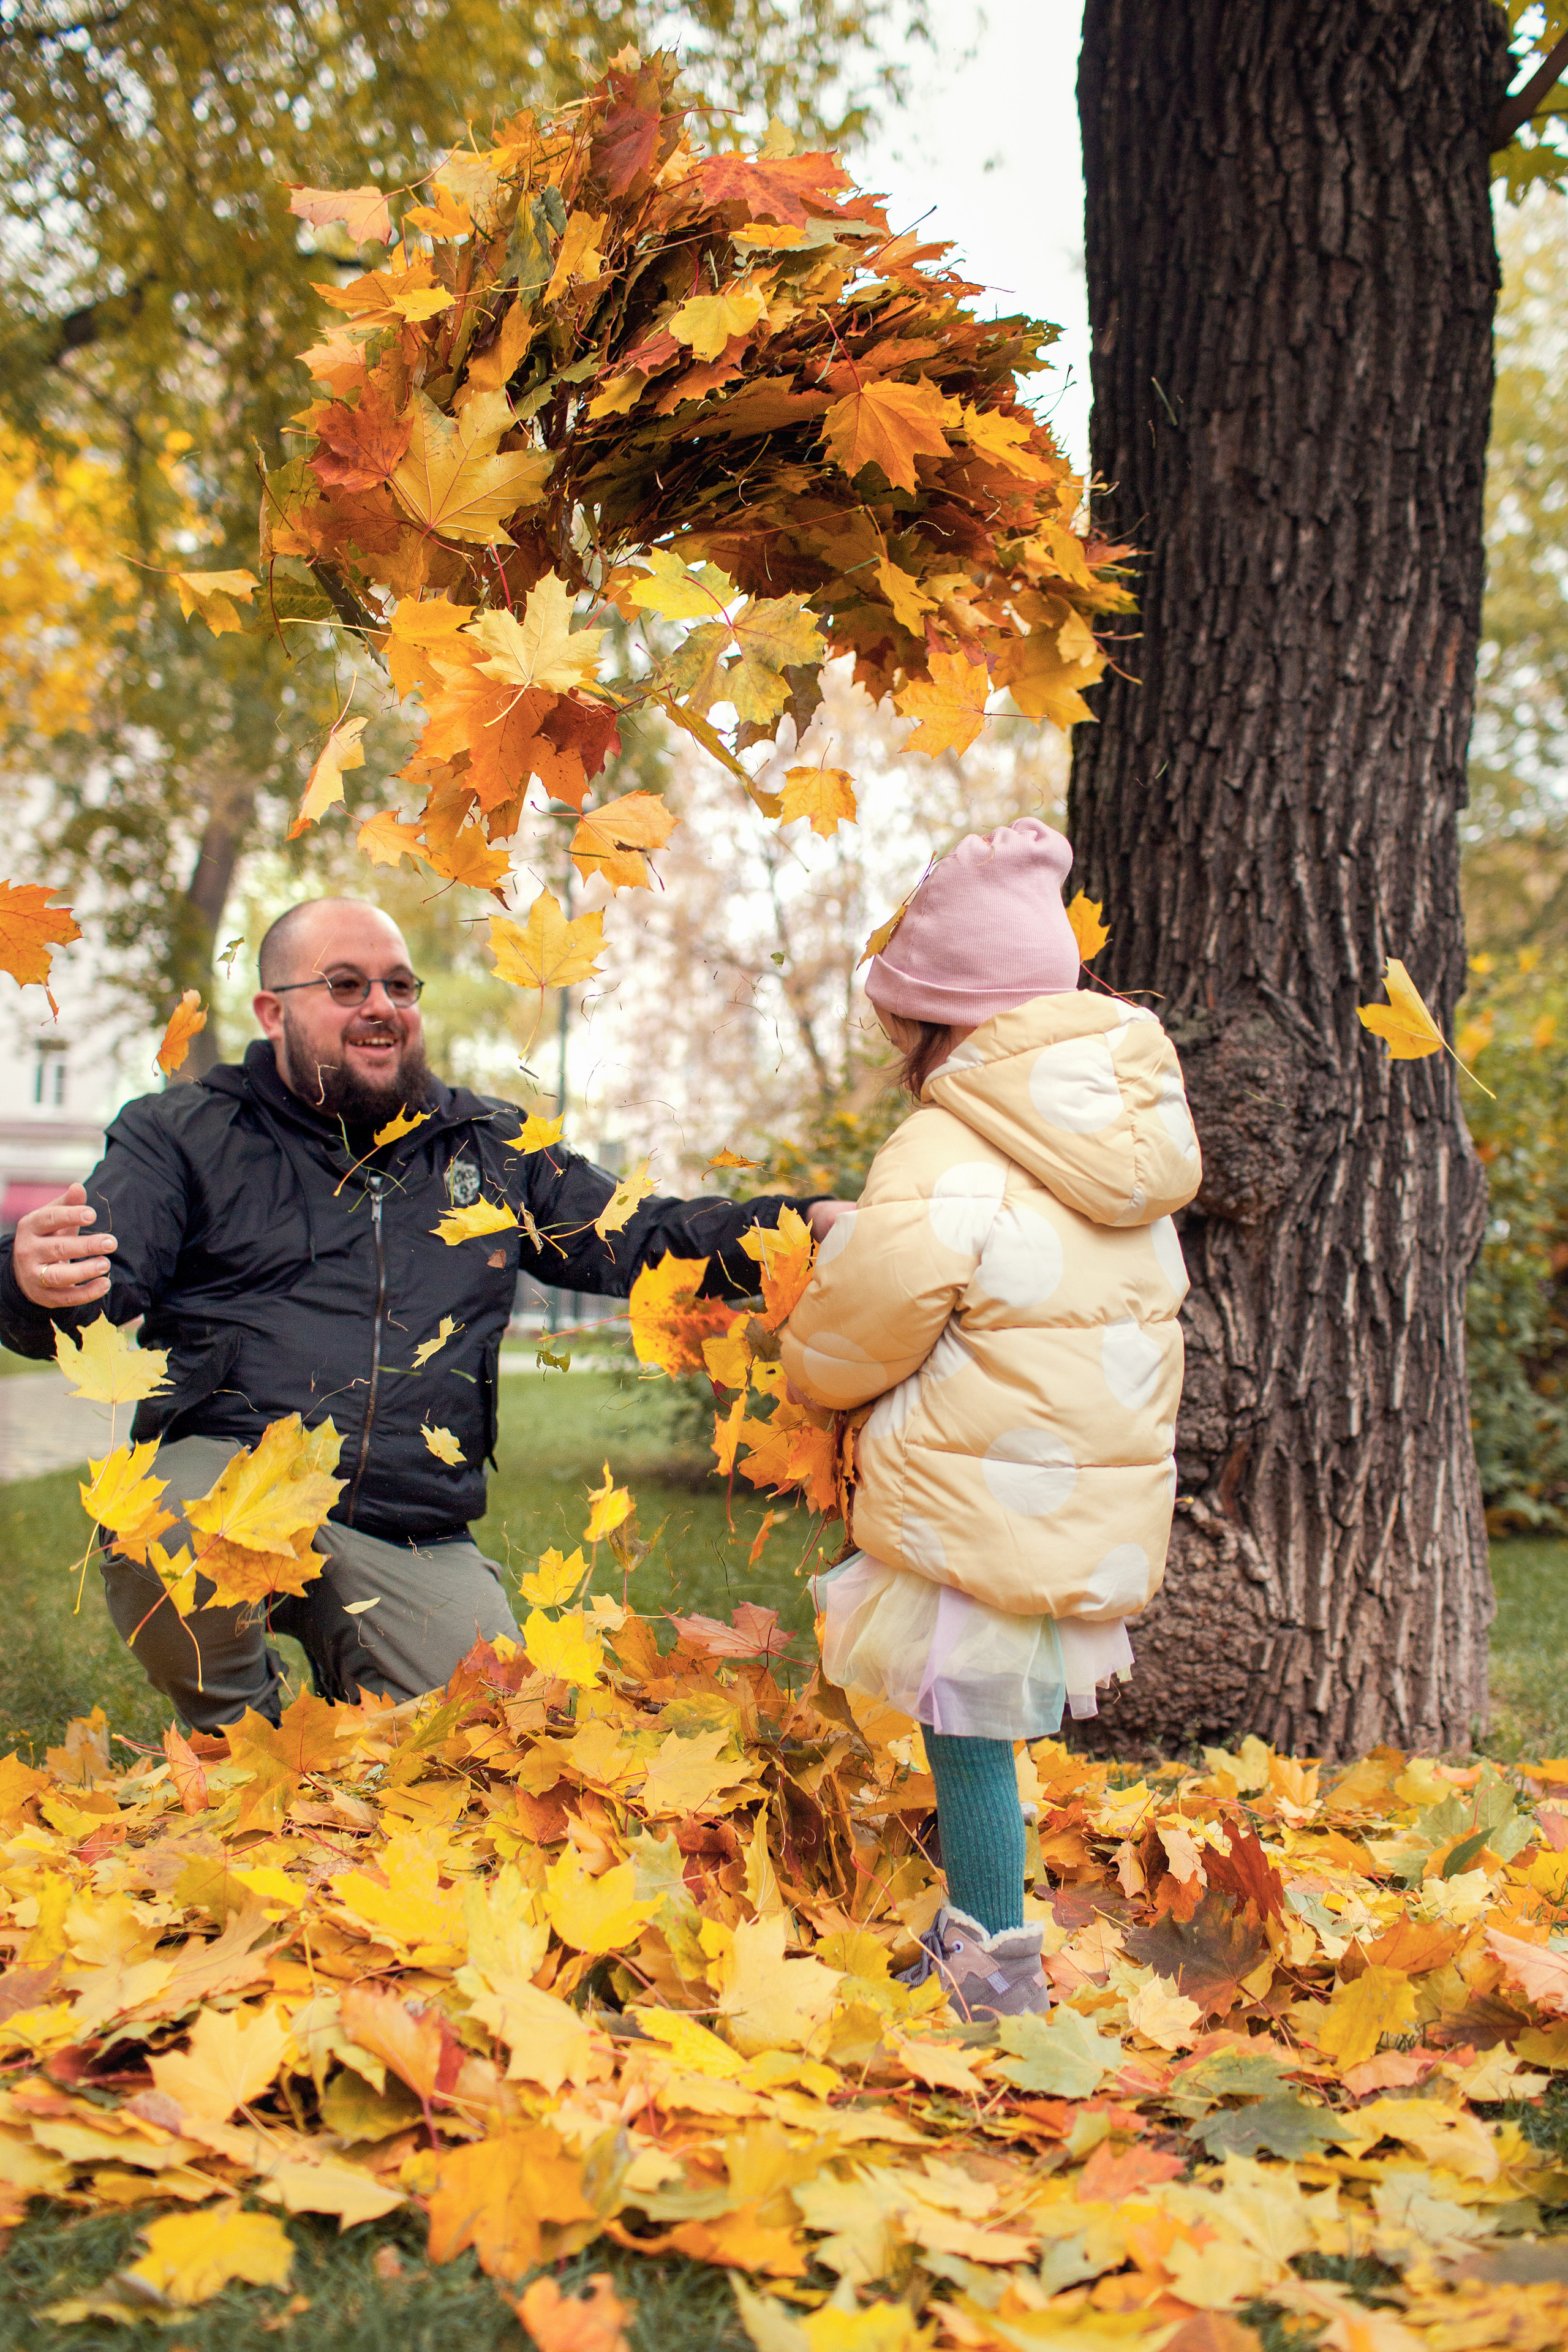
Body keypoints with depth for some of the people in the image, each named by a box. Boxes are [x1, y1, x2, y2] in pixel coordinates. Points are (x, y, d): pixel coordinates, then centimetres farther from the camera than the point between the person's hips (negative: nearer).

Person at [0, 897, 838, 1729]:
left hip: (417, 1543, 3)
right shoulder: (182, 1135, 8)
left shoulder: (493, 1149, 18)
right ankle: (236, 1737, -3)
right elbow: (104, 1288, -3)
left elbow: (638, 1239, 15)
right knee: (162, 1531, -37)